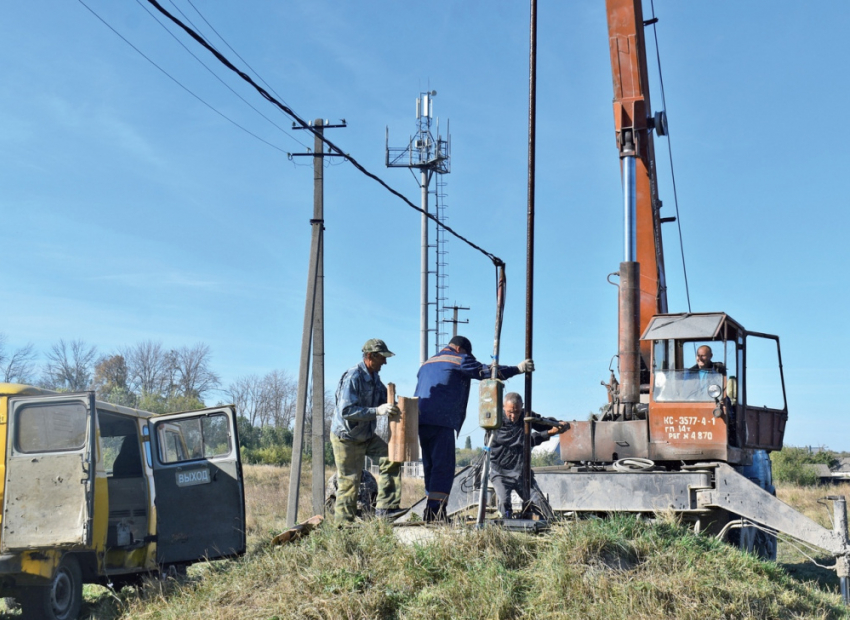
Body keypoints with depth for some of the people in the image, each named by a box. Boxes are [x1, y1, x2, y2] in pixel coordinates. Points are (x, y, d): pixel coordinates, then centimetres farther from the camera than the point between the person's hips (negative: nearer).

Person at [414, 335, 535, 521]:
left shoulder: (427, 364, 28)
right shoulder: (458, 360, 3)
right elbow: (485, 372, -4)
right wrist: (518, 369, -1)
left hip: (421, 421, 8)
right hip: (442, 422, -8)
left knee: (431, 467, 12)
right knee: (443, 468, -8)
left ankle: (431, 513, 11)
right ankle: (436, 512, -15)